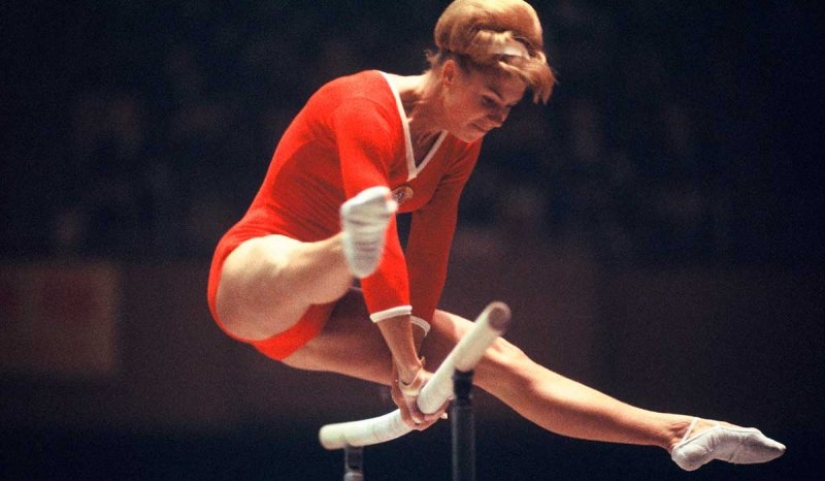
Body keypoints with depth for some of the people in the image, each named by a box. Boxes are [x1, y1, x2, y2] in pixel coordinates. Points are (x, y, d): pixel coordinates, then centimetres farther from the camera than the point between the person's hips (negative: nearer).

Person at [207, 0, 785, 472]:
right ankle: (357, 249, -80)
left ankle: (678, 433, -8)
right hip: (254, 282, -7)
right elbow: (385, 241, -32)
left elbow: (429, 254, 0)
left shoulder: (460, 143, 3)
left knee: (503, 364, -3)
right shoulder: (365, 108, -24)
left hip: (321, 319, 7)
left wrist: (413, 345, -13)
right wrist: (406, 363, -38)